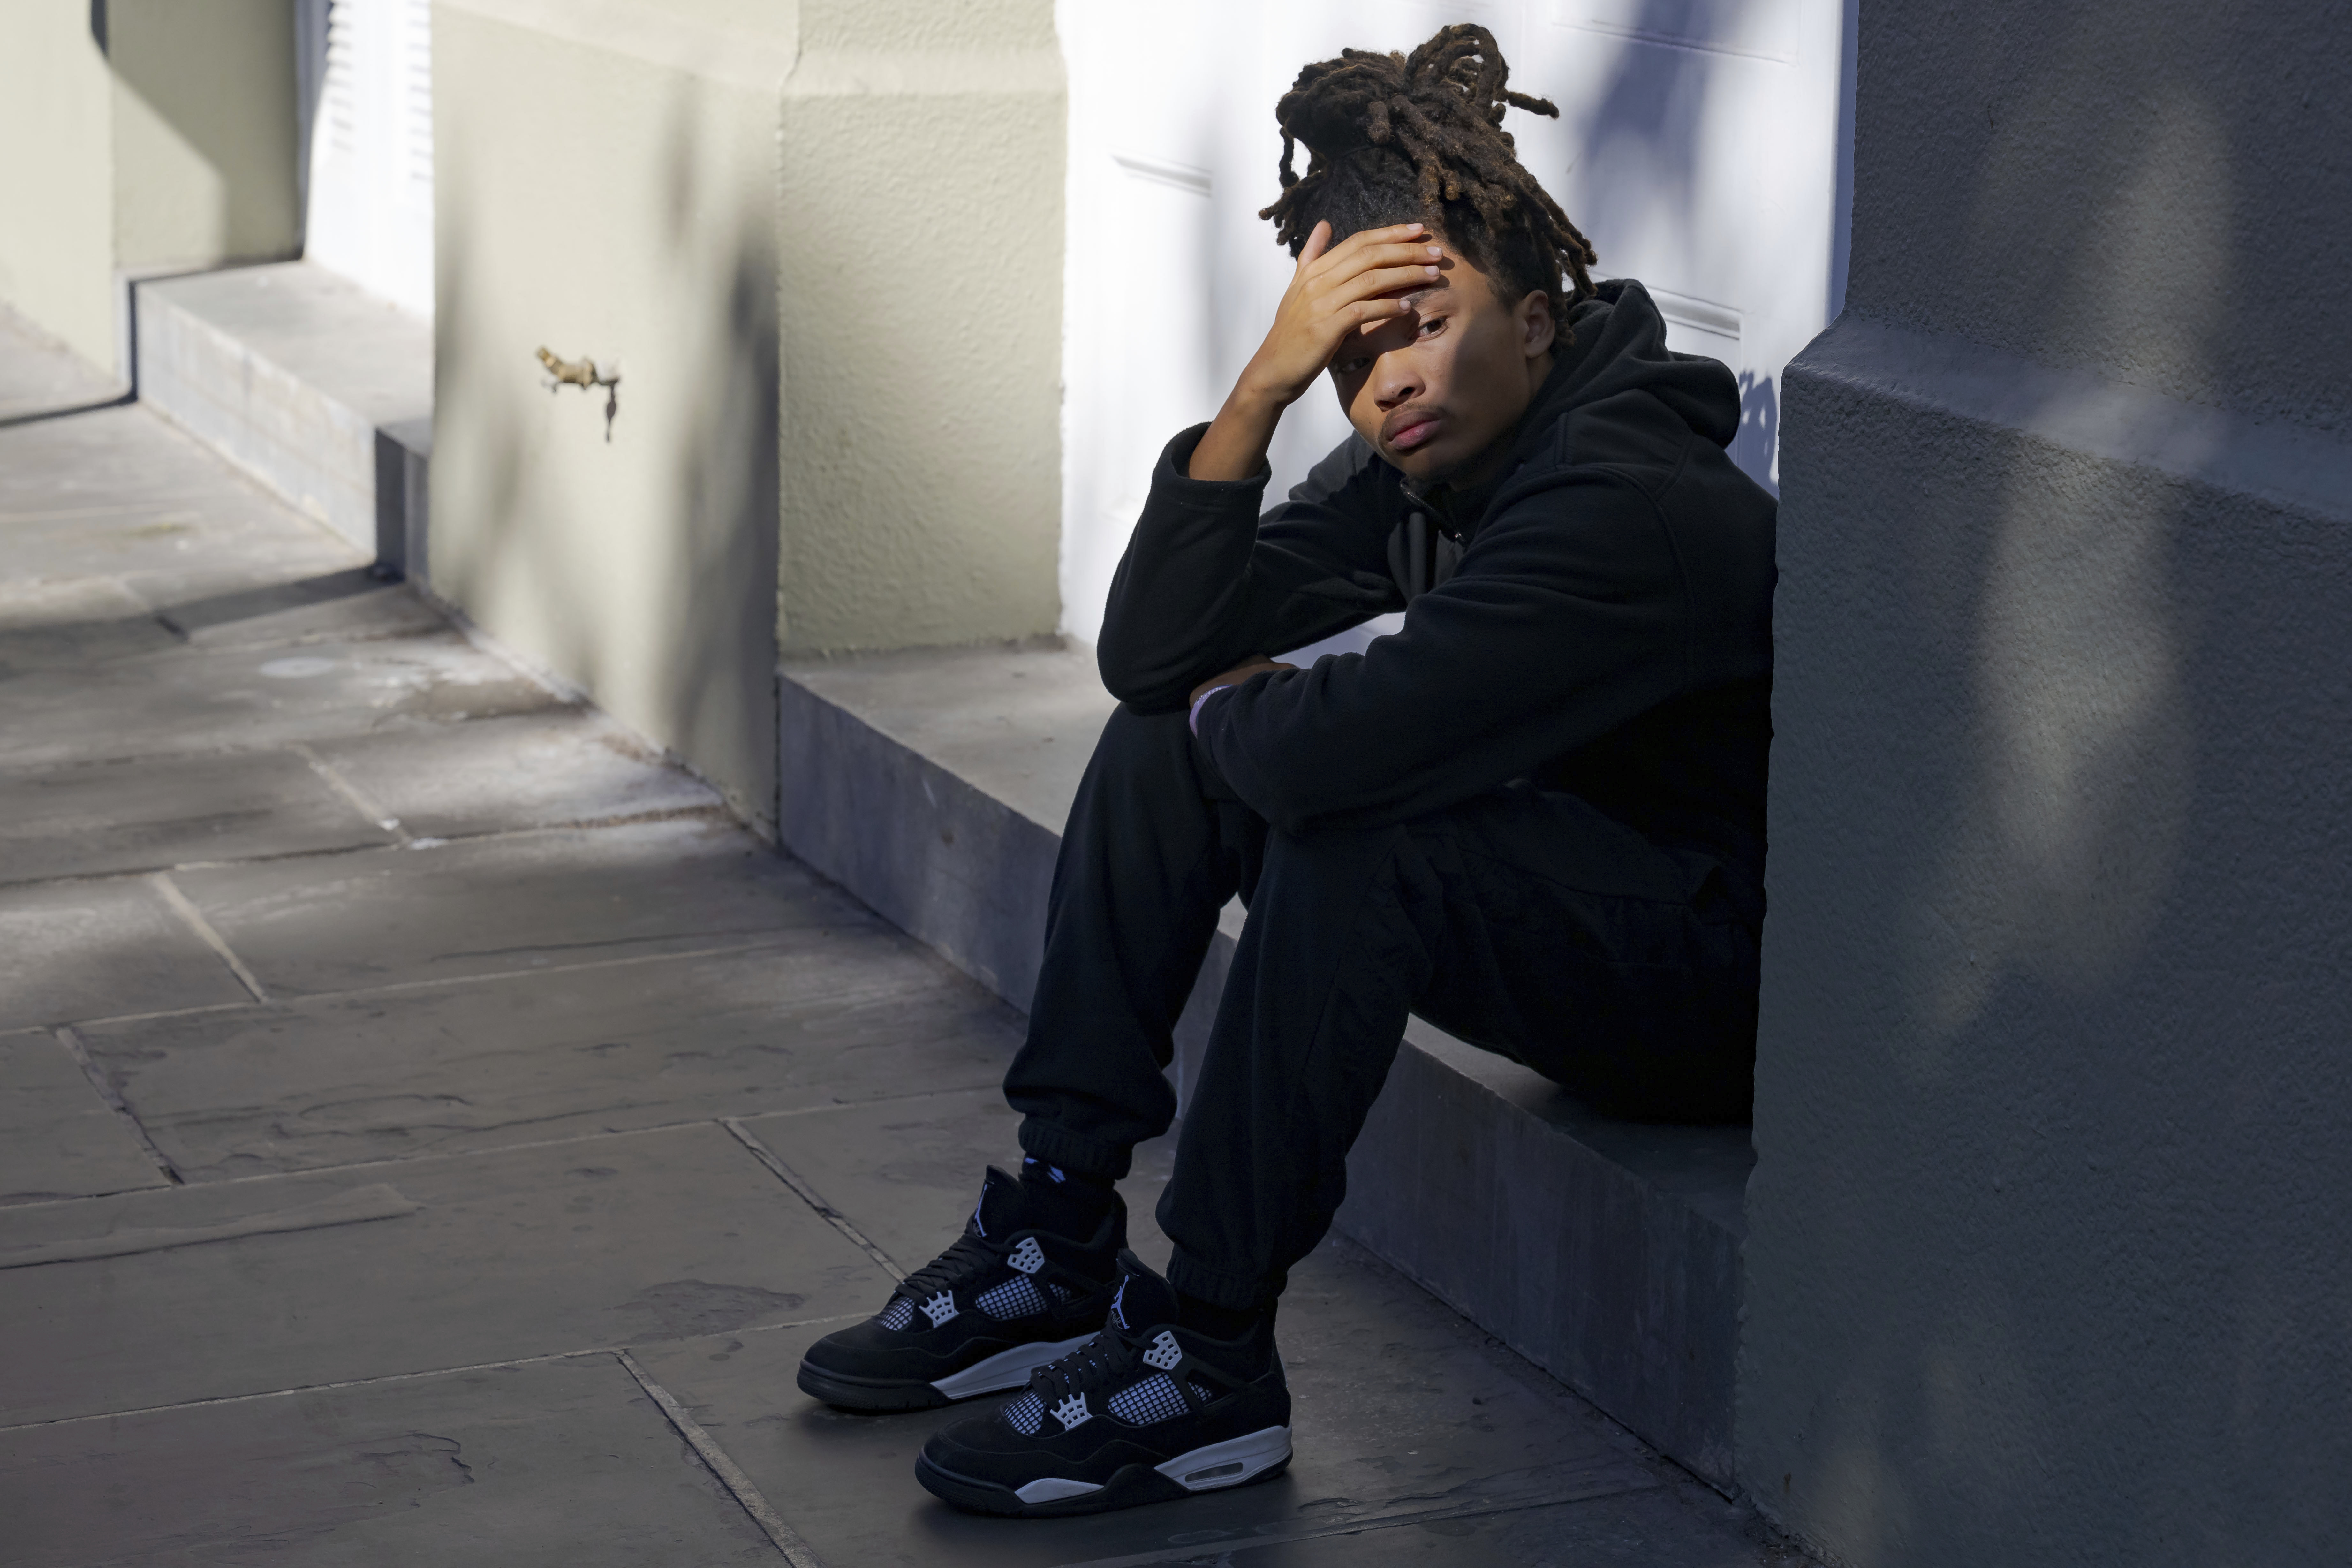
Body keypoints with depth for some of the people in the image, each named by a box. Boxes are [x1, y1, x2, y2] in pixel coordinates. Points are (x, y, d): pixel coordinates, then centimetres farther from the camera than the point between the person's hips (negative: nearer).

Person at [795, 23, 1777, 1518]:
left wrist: (1229, 710, -13)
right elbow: (1153, 650, -6)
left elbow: (1334, 749, -38)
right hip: (1568, 913, 9)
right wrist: (1259, 389, -18)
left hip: (1723, 988, -9)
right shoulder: (1418, 465, 1)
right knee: (1162, 743, 4)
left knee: (1357, 830, -33)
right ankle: (1061, 1240, 3)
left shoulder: (1632, 509, -28)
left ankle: (1211, 1358, -23)